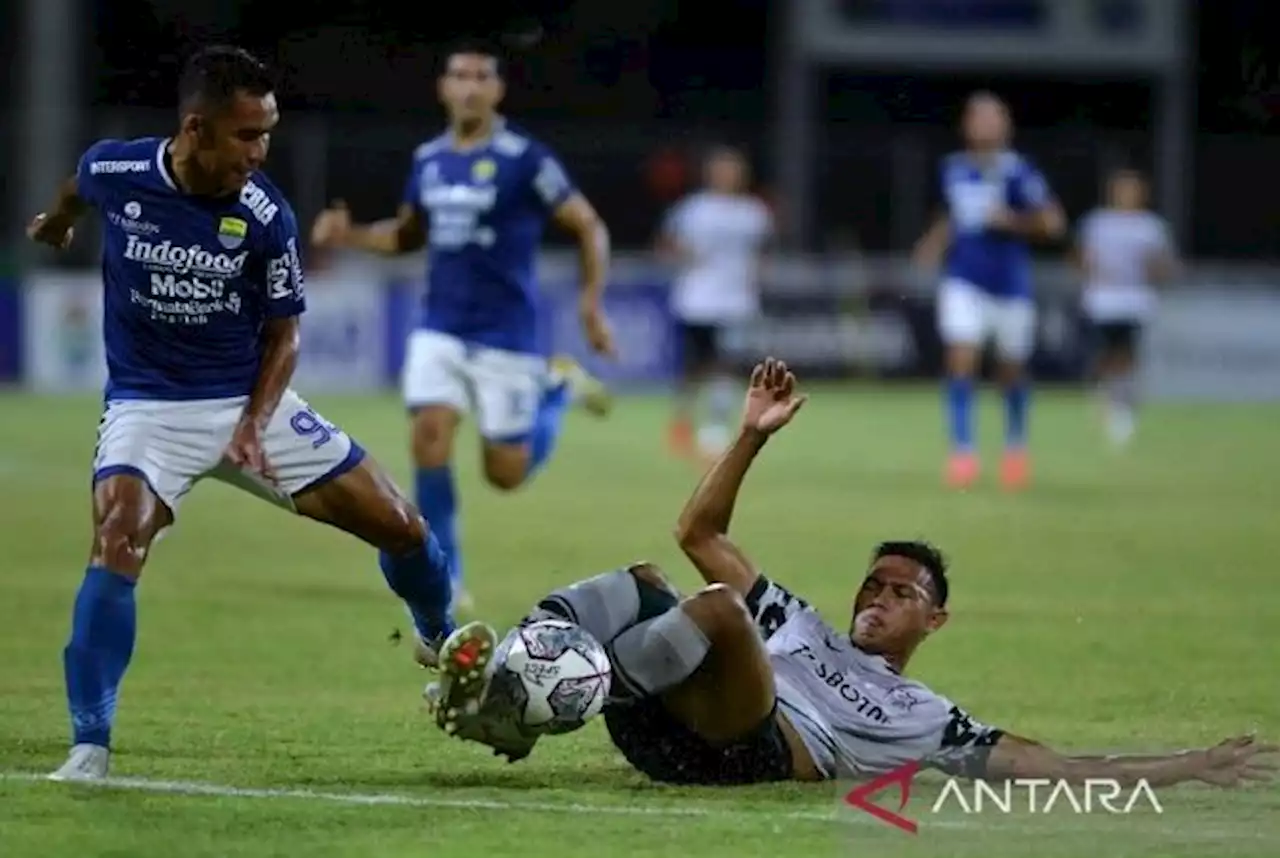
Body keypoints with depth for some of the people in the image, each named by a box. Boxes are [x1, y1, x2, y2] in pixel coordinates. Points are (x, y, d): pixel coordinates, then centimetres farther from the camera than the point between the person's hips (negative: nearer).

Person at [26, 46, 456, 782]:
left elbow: (283, 334, -2)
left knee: (401, 526, 1)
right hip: (148, 406, -1)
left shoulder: (268, 217, -15)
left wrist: (254, 425, -17)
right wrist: (58, 222, 36)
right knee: (117, 548, -27)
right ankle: (91, 746, -21)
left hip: (250, 402, 1)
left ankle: (444, 643, 33)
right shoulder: (114, 171, -15)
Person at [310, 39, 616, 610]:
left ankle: (557, 389, 30)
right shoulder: (428, 159, 5)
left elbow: (589, 227, -5)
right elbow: (407, 235, 21)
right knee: (429, 440, -14)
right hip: (439, 331, 4)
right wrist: (348, 235, 3)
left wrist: (591, 303, -15)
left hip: (505, 335, -4)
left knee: (506, 475, 0)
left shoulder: (523, 158, -11)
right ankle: (445, 579, -1)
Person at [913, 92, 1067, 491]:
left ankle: (1015, 444, 34)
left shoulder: (1018, 171, -10)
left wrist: (1012, 221, -24)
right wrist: (936, 241, 7)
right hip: (964, 283, 2)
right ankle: (962, 451, -15)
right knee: (961, 361, -15)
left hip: (1010, 283, -2)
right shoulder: (954, 169, 5)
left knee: (1012, 369, 11)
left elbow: (1052, 222, -12)